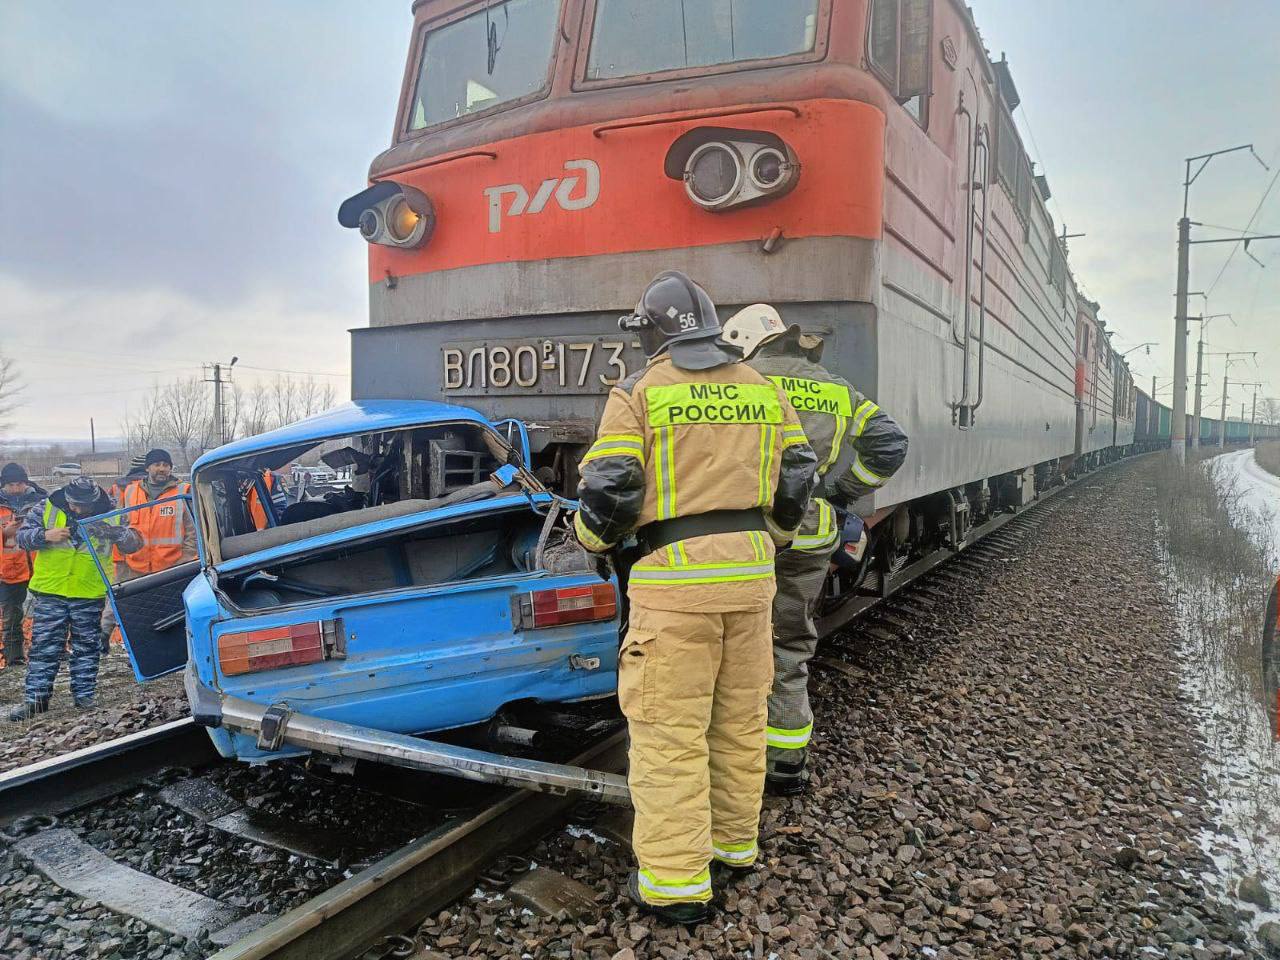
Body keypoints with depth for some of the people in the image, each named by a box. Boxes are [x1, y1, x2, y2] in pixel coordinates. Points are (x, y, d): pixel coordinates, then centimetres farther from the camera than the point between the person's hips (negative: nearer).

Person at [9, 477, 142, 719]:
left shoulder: (109, 515, -3)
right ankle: (36, 698, 12)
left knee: (86, 646, 10)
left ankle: (84, 694, 21)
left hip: (90, 594, 0)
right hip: (49, 592, 0)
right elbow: (22, 534, -1)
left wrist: (114, 532, -28)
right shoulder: (46, 508, -3)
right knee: (44, 645, 4)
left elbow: (134, 542, -7)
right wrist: (45, 536, -21)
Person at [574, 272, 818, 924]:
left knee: (669, 729, 2)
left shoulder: (639, 392, -3)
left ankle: (675, 882, 8)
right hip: (750, 570, 6)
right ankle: (734, 844, 31)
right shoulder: (762, 389, 12)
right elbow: (797, 479, 12)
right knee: (739, 717, 17)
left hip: (676, 575, -5)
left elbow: (607, 490, -8)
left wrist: (593, 538, 11)